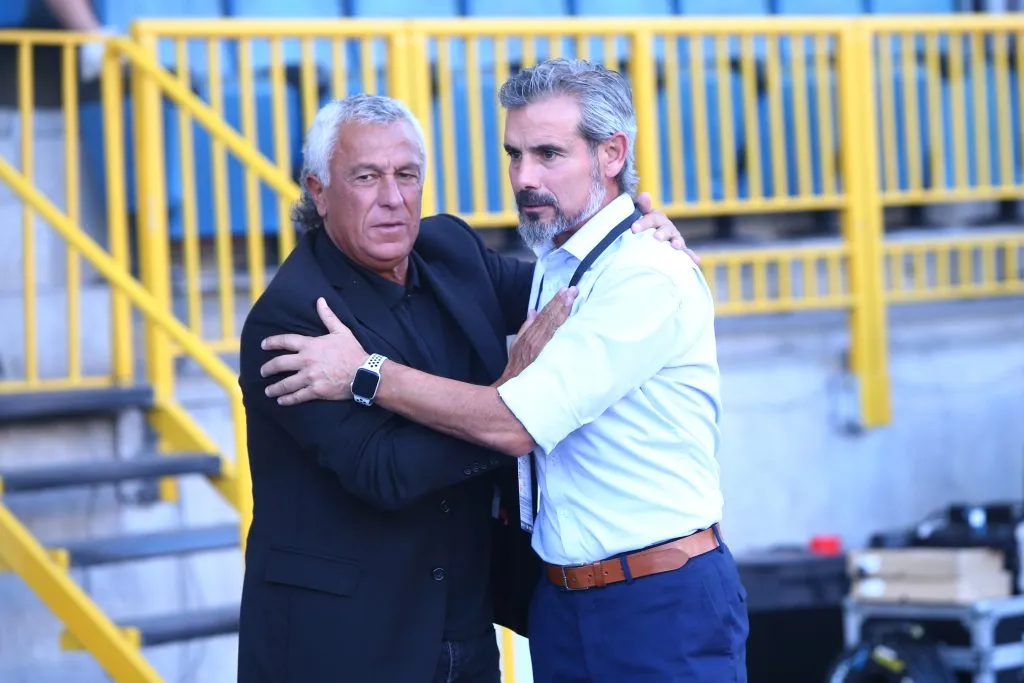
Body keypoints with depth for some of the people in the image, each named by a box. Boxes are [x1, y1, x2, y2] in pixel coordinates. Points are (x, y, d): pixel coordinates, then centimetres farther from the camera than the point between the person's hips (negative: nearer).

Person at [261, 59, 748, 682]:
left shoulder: (649, 274, -16)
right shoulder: (554, 269, 13)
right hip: (561, 601, 8)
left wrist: (366, 374, -15)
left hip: (664, 607, -8)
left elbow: (515, 423, -21)